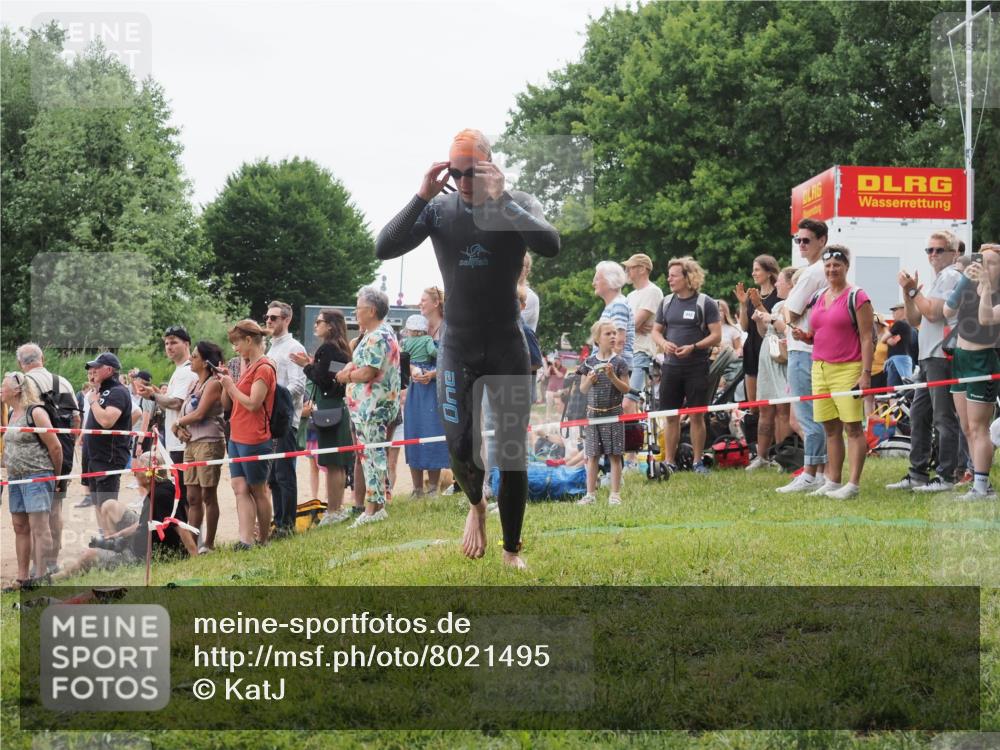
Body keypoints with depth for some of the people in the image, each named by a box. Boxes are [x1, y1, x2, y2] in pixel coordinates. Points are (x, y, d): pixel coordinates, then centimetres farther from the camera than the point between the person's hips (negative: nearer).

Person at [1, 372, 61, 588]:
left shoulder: (35, 412, -11)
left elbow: (55, 447, -10)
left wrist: (55, 475, -1)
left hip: (37, 476, -9)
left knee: (39, 527, -10)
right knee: (20, 527, 10)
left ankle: (42, 579, -10)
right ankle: (23, 578, 16)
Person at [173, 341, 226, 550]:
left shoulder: (213, 384, -8)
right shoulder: (194, 384, 17)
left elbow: (199, 414, -16)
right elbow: (183, 413, 15)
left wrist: (178, 423, -1)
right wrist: (180, 429, -6)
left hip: (209, 443, -8)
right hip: (191, 443, 8)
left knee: (208, 496, -3)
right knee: (192, 498, 8)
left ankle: (209, 543, 1)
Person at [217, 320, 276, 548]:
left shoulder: (264, 368, -12)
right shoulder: (249, 366, 16)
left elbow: (252, 403, -20)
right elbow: (227, 404, 17)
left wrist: (231, 386, -11)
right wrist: (226, 382, 4)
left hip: (254, 441, -9)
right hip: (237, 438, 9)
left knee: (258, 491, 3)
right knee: (240, 489, -1)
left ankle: (263, 540, 13)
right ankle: (245, 539, -8)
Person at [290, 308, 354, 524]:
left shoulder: (327, 349, -14)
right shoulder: (341, 349, 13)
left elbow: (324, 381, -18)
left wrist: (307, 366, -6)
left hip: (329, 411, -10)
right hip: (340, 408, 10)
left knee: (331, 464, -6)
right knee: (338, 464, 13)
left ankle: (333, 511, -5)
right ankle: (338, 508, 19)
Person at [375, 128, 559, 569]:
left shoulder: (517, 205, -7)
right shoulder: (438, 210, -3)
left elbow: (550, 245, -26)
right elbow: (384, 249, -13)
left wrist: (500, 198, -29)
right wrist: (422, 197, -22)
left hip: (508, 348, -1)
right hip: (457, 348, 1)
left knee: (512, 452, 2)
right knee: (460, 447, -6)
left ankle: (511, 550, 18)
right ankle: (476, 505, 29)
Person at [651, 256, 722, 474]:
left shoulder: (705, 303, -4)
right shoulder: (667, 302, 11)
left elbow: (716, 335, -7)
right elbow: (656, 331, 16)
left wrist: (693, 347, -19)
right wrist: (663, 343, -6)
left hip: (696, 366, -4)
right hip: (671, 366, 4)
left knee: (697, 415, 0)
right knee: (671, 416, 5)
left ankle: (698, 461, 9)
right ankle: (669, 462, 11)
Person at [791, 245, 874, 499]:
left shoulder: (857, 297, -4)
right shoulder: (817, 298, 16)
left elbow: (867, 338, -8)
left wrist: (866, 373, -15)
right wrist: (803, 336, 2)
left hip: (848, 369, -7)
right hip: (820, 367, 7)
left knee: (852, 427, -6)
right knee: (830, 428, 9)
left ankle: (854, 484, -7)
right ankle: (832, 481, 13)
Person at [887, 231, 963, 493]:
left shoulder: (951, 277, -7)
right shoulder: (937, 279, 22)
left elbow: (933, 313, -17)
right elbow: (914, 320, 20)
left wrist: (913, 290, -8)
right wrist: (908, 292, 6)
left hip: (942, 356, -10)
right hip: (927, 357, 10)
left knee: (944, 418, -8)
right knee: (918, 415, 12)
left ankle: (946, 476, -6)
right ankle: (917, 474, 17)